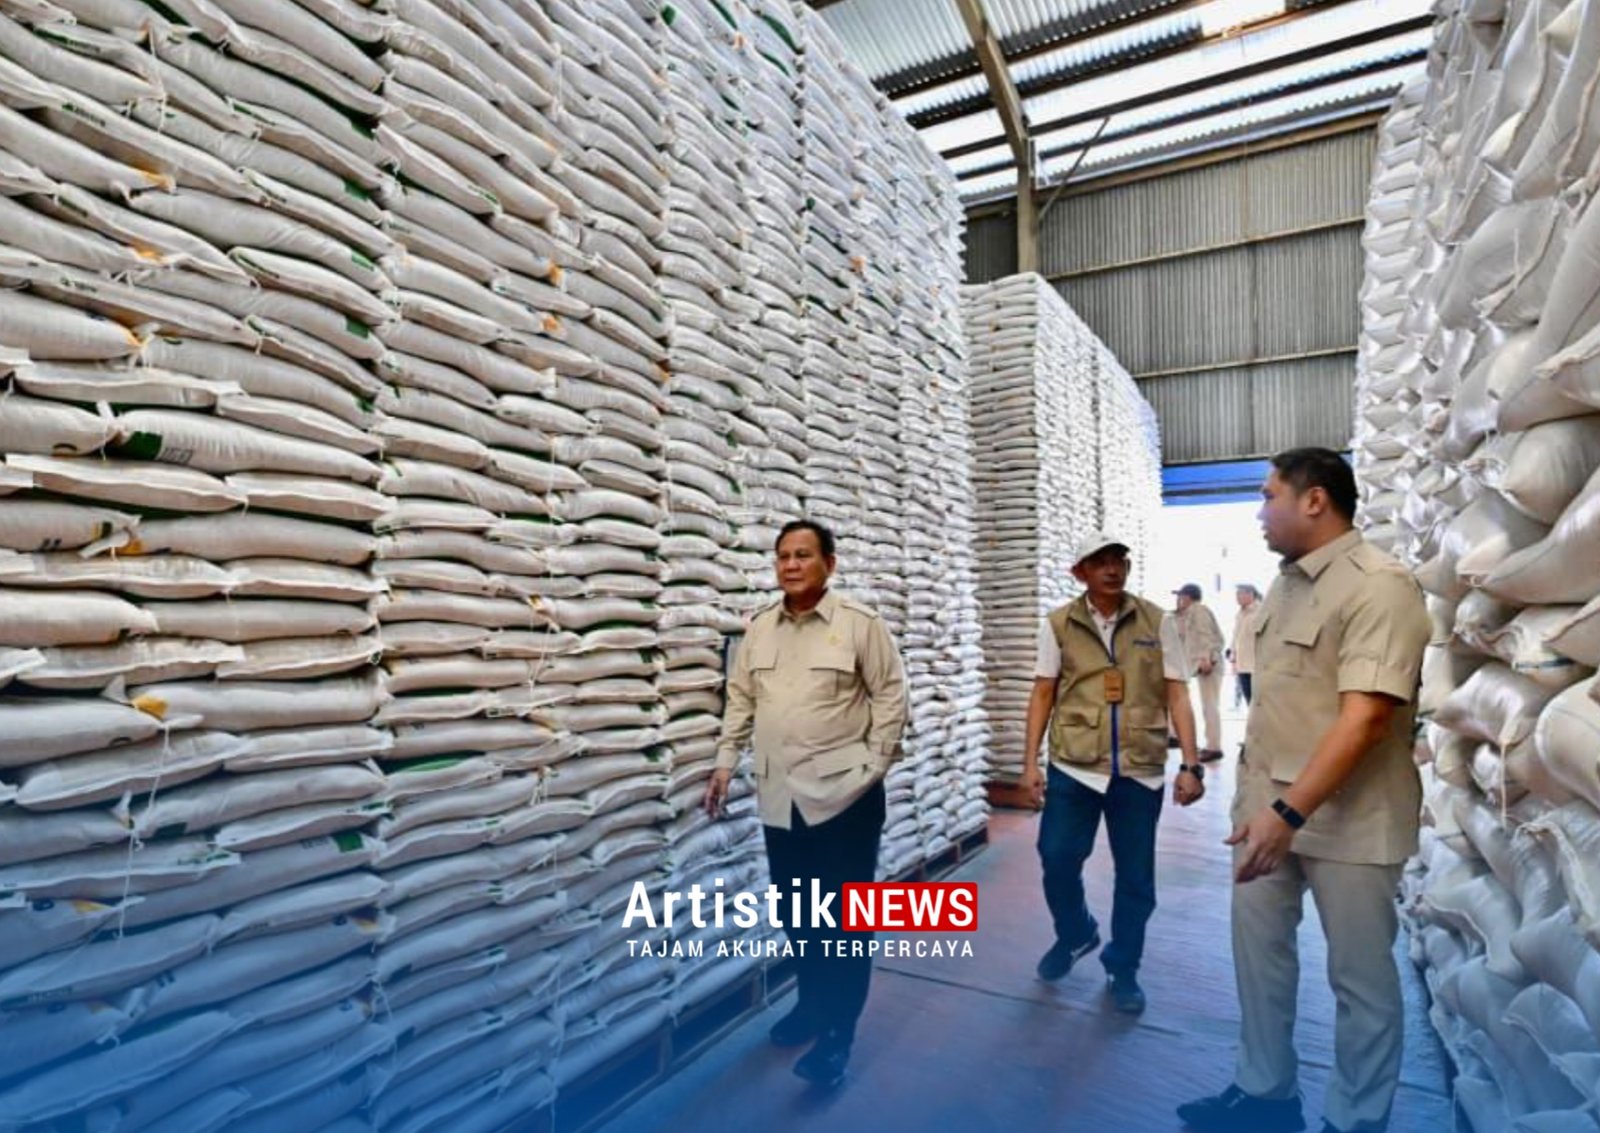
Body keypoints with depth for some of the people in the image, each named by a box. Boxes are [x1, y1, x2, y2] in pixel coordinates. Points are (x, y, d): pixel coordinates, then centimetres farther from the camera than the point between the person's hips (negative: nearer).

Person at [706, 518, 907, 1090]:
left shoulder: (860, 623, -8)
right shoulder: (759, 628, 6)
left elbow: (890, 695, -6)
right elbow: (741, 698, 11)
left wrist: (874, 764, -9)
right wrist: (725, 762, 7)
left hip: (845, 794, -5)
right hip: (779, 795, 5)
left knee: (845, 914, 4)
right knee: (797, 911, 18)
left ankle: (837, 1033, 17)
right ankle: (813, 1001, 39)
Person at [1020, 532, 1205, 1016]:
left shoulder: (1157, 622, 1)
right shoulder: (1059, 625, 1)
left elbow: (1176, 695, 1)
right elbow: (1042, 695, 3)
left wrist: (1191, 765, -5)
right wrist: (1030, 762, -1)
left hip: (1140, 770, 0)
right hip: (1073, 766, 0)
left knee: (1136, 877, 10)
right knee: (1057, 860, 4)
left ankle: (1123, 970, 32)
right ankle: (1075, 935, 35)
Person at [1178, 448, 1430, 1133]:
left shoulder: (1378, 586, -17)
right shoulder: (1284, 584, 9)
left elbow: (1365, 716, -25)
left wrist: (1290, 812, -28)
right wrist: (1255, 795, 17)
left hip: (1347, 818, -8)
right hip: (1268, 808, 8)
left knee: (1360, 977, 10)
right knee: (1257, 949, 17)